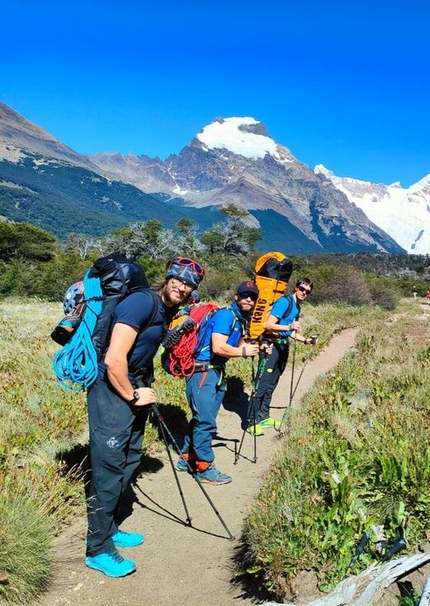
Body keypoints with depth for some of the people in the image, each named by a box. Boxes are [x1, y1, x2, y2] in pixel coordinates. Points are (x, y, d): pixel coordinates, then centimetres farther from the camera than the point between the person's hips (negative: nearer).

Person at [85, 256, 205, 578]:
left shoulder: (167, 311, 8)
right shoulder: (143, 302, -21)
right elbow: (114, 360, -27)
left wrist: (145, 389, 12)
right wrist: (133, 395, -15)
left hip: (134, 389, 10)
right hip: (112, 389, -10)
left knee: (131, 461, 17)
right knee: (110, 468, -3)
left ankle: (111, 529, 34)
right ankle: (98, 549, 12)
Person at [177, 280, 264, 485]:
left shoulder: (241, 320, 13)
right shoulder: (225, 315, -15)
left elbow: (237, 346, 20)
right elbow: (218, 347, -24)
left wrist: (254, 348, 3)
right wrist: (244, 351, -12)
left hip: (216, 372, 10)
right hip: (202, 371, -10)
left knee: (202, 418, 16)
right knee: (206, 420, -5)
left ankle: (187, 459, 29)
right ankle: (204, 469, 7)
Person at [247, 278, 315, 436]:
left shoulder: (297, 307, 14)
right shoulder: (284, 301, -14)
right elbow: (268, 325, -22)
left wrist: (305, 340, 9)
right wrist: (289, 327, -31)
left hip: (283, 346, 9)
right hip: (271, 345, -9)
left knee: (271, 384, 14)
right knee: (262, 384, -9)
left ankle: (263, 417, 23)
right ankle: (252, 421, -5)